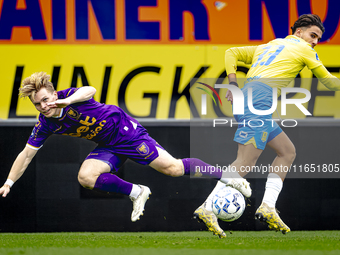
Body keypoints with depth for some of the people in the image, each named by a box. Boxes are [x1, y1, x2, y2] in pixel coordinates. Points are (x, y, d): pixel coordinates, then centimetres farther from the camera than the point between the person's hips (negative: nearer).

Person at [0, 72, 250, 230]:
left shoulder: (69, 95, -23)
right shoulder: (45, 125, -5)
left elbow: (90, 90, -46)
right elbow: (26, 154, 1)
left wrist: (68, 101, -63)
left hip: (126, 131, -6)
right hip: (108, 148, 6)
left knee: (172, 168, -12)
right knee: (85, 176, -18)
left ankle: (227, 177, 2)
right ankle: (136, 193, -1)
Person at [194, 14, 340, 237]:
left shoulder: (266, 47, 30)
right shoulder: (303, 49, 10)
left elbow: (232, 53, 27)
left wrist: (233, 84, 18)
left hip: (244, 99, 9)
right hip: (259, 101, -9)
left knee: (287, 152, 13)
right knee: (245, 163, -14)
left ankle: (268, 207, 3)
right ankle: (207, 208, -20)